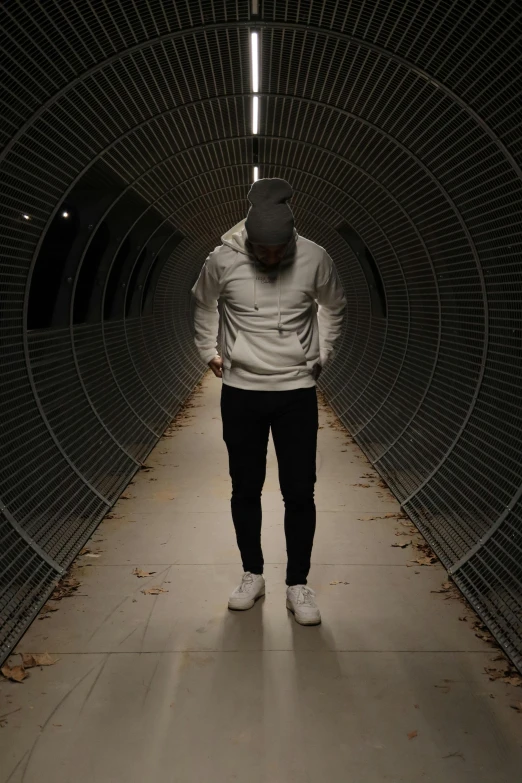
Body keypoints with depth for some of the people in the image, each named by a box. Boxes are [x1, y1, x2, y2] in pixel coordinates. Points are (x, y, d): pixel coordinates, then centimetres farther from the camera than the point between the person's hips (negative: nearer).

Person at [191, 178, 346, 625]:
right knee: (245, 489, 9)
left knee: (300, 492, 1)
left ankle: (298, 585, 18)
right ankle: (253, 575, 27)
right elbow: (203, 305, 12)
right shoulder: (223, 259, -9)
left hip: (297, 392, 0)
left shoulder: (315, 258, -9)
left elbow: (334, 306, 11)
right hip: (240, 392, 1)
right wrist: (209, 351, 12)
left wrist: (323, 354, 11)